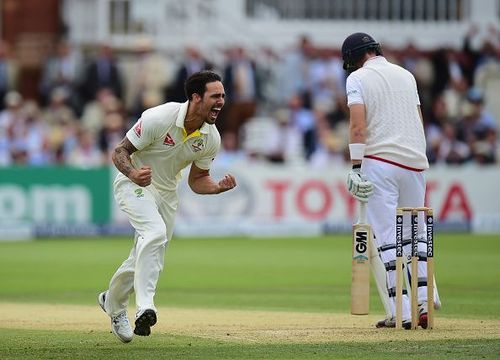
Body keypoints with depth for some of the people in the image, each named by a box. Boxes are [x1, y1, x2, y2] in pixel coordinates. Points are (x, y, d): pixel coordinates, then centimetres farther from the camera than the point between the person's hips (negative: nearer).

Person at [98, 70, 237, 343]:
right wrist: (133, 173, -40)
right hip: (134, 185, -6)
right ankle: (145, 307, -37)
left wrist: (218, 187, -17)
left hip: (167, 192, 6)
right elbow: (119, 151, -19)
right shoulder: (159, 118, -27)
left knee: (150, 259, 11)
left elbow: (196, 179, 5)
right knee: (155, 232, -32)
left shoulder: (211, 139, -9)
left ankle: (112, 302, 39)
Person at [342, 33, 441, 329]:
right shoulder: (406, 75, 16)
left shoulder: (358, 78, -1)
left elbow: (358, 125, -11)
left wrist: (356, 167, -14)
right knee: (415, 233, 15)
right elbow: (419, 122, 17)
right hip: (415, 160, 5)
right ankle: (425, 302, 5)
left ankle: (401, 312, -7)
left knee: (386, 236, -3)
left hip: (380, 161, -5)